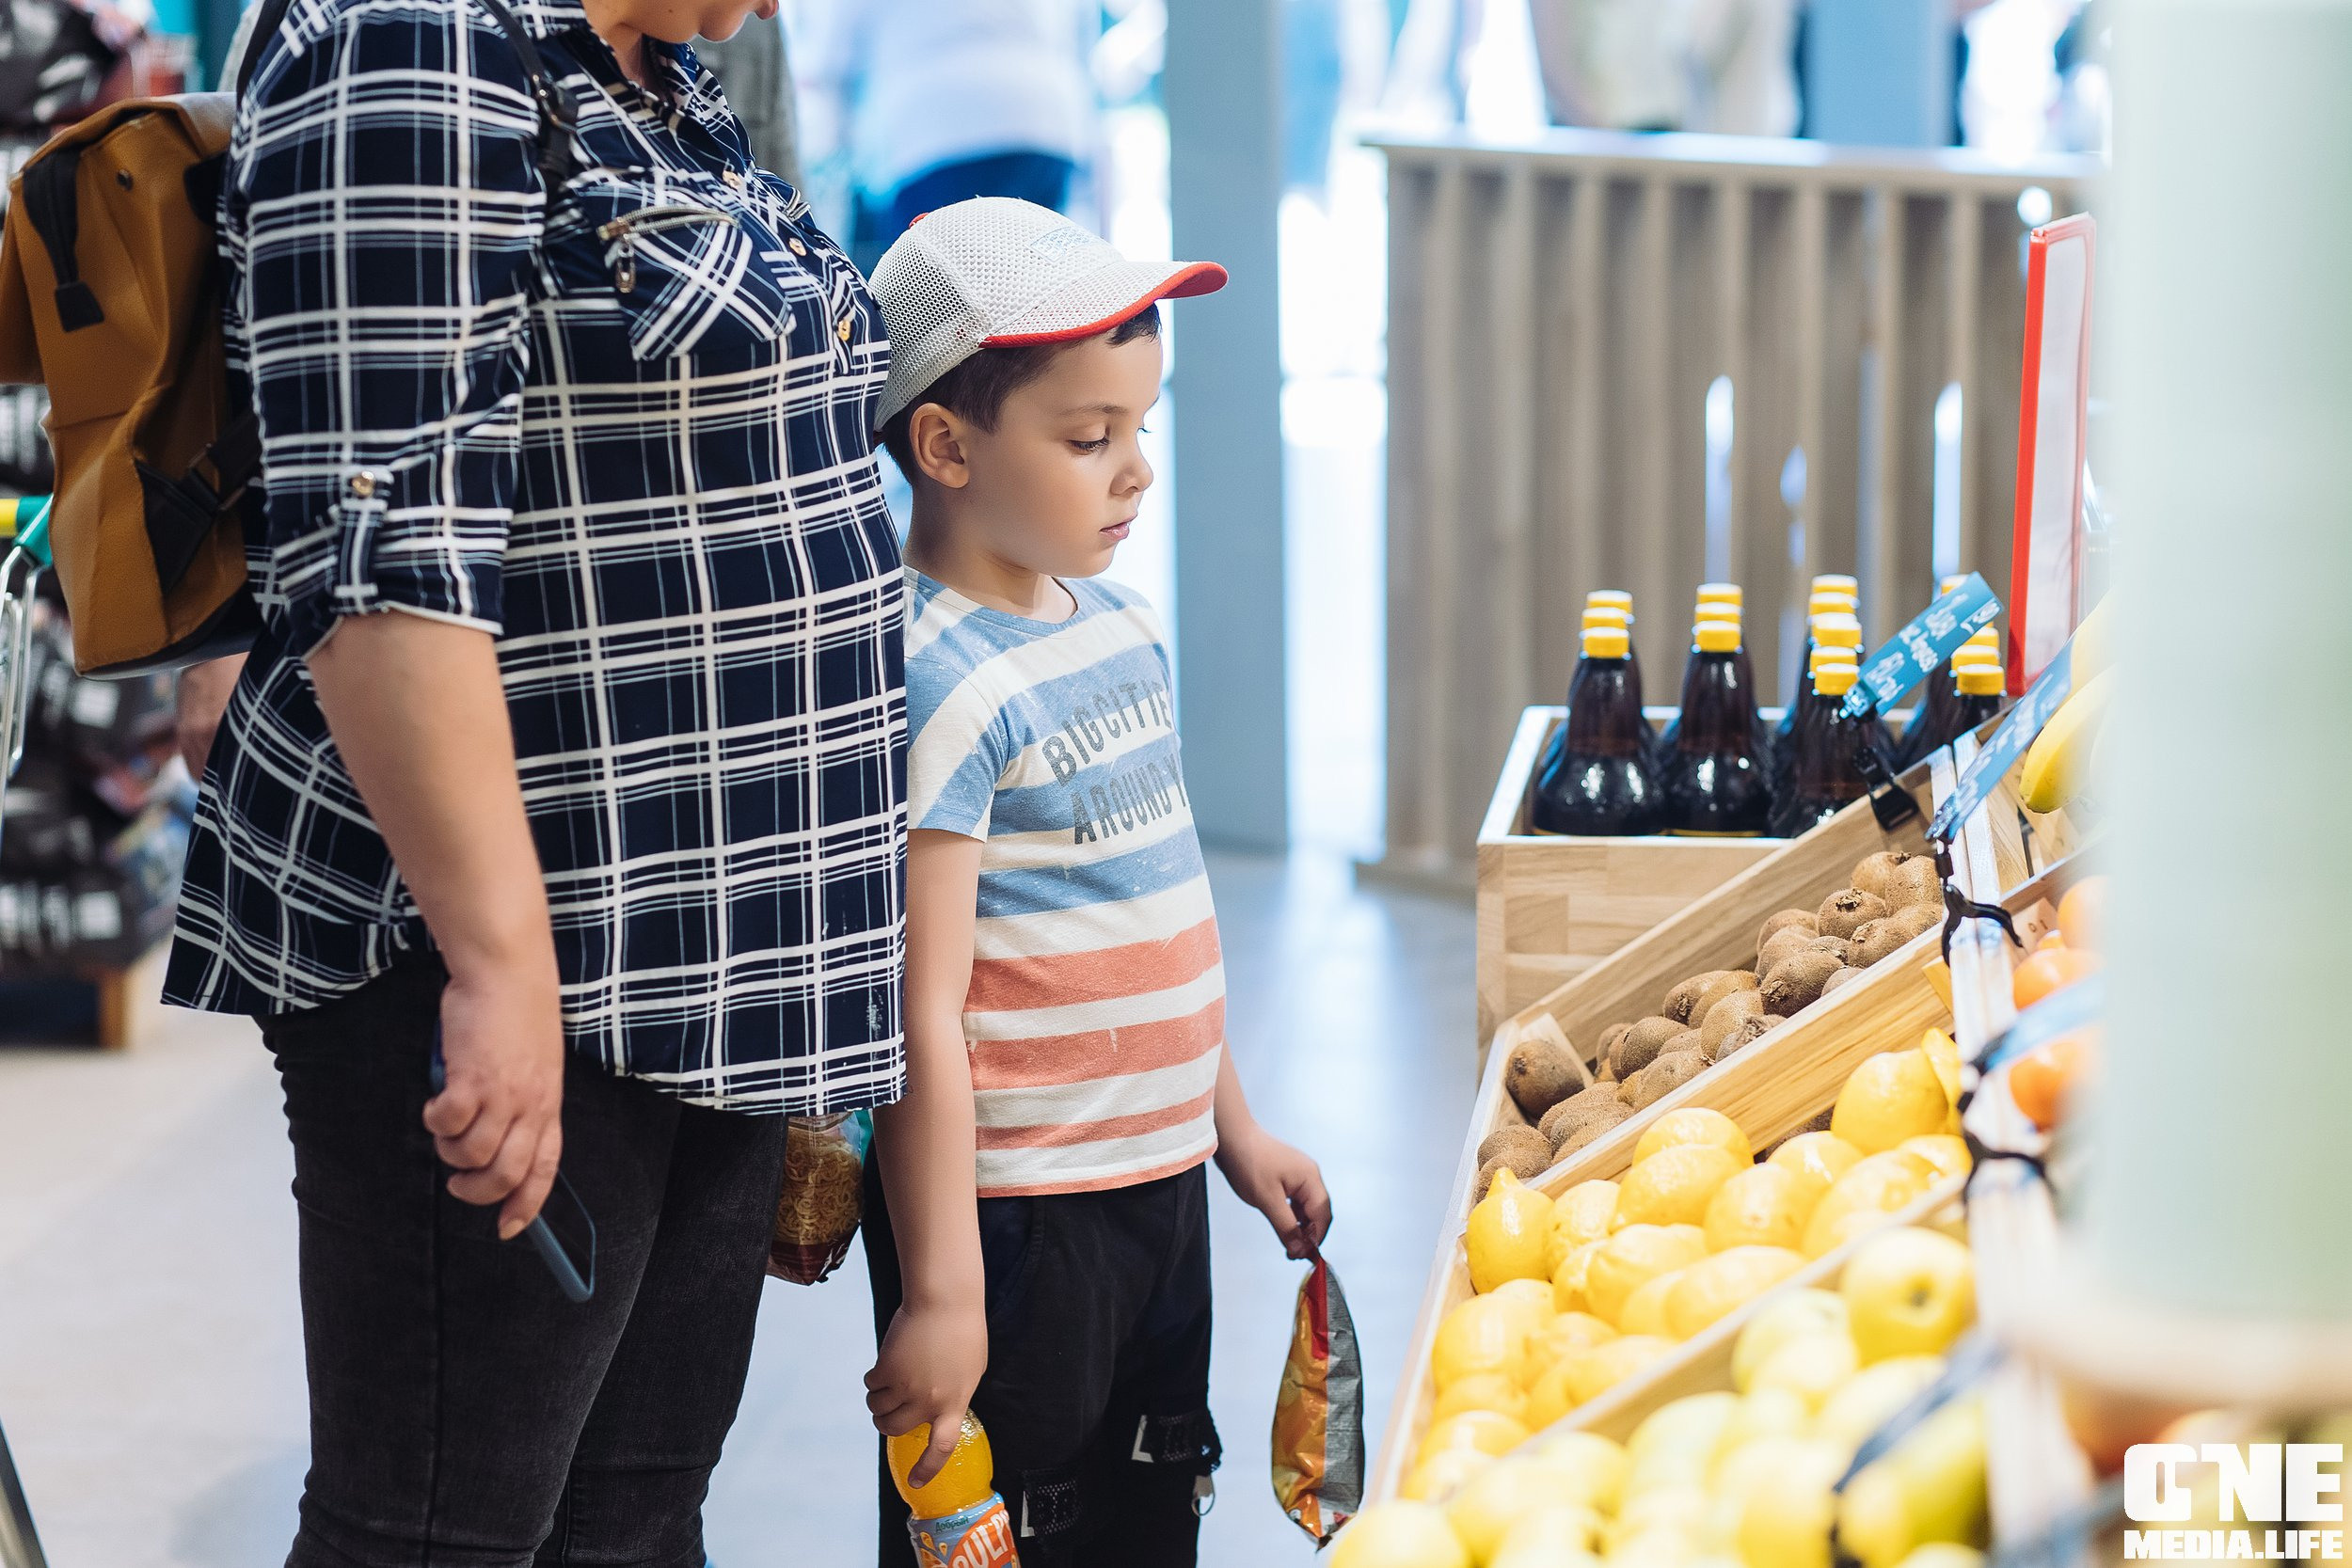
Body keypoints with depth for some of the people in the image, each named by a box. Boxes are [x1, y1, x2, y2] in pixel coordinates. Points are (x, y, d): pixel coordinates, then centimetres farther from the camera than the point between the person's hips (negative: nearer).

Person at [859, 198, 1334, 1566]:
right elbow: (922, 1009, -21)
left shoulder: (1125, 625, 8)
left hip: (1160, 1176, 8)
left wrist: (1236, 1129, 22)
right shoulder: (937, 683, -19)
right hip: (1014, 1207, -8)